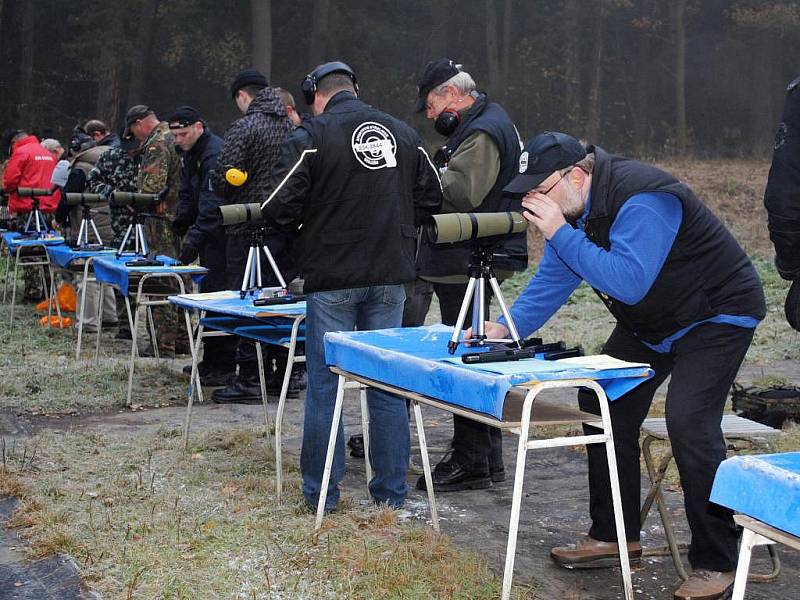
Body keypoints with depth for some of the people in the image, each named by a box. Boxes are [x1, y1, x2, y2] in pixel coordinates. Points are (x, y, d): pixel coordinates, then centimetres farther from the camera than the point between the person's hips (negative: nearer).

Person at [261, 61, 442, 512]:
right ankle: (392, 489, 16)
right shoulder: (404, 133, 8)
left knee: (325, 382, 5)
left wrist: (303, 227, 9)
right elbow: (431, 199, 11)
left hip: (333, 276, -4)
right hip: (391, 275, 4)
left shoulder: (311, 137, -8)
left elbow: (280, 208, -12)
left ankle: (321, 491, 11)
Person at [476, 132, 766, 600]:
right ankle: (614, 535, 18)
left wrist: (561, 234, -38)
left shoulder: (641, 200, -32)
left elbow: (628, 283, -40)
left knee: (689, 422, -23)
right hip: (649, 324, 10)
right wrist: (508, 327, -14)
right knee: (604, 407, 6)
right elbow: (553, 279, 2)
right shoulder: (573, 207, -3)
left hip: (718, 316, -10)